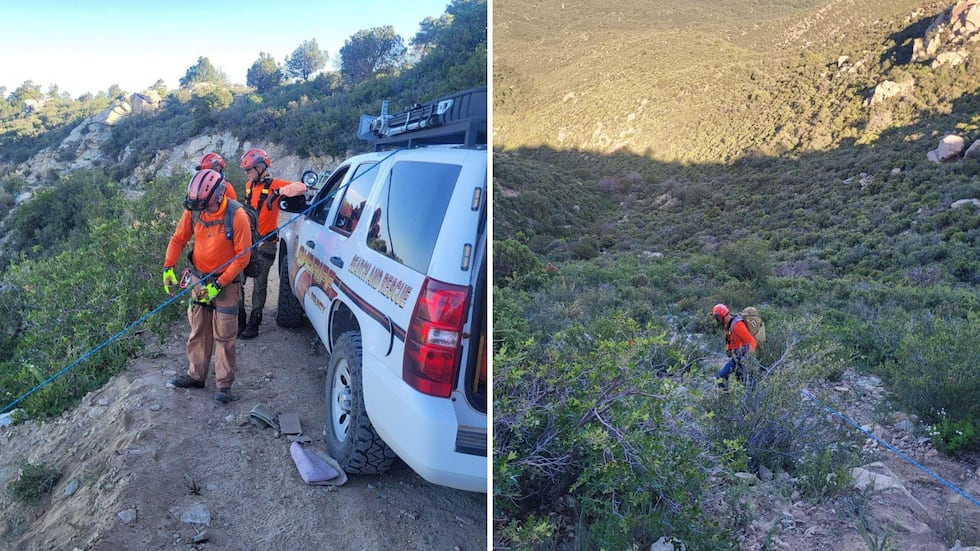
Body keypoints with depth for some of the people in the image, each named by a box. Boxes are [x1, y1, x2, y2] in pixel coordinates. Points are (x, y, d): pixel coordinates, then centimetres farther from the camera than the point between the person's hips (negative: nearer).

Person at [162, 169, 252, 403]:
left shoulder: (236, 216, -22)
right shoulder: (193, 210, -8)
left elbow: (243, 256, -18)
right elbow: (178, 238, 5)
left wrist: (219, 284, -19)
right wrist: (168, 268, -7)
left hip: (226, 282, -5)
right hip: (199, 278, 5)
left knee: (224, 336, 1)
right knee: (198, 331, 14)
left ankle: (224, 385, 10)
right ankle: (196, 375, 29)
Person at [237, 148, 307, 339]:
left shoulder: (274, 185, -12)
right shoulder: (249, 185, 10)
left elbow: (301, 188, -26)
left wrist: (278, 192, -35)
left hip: (265, 244, -6)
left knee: (259, 284, 3)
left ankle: (254, 322, 14)